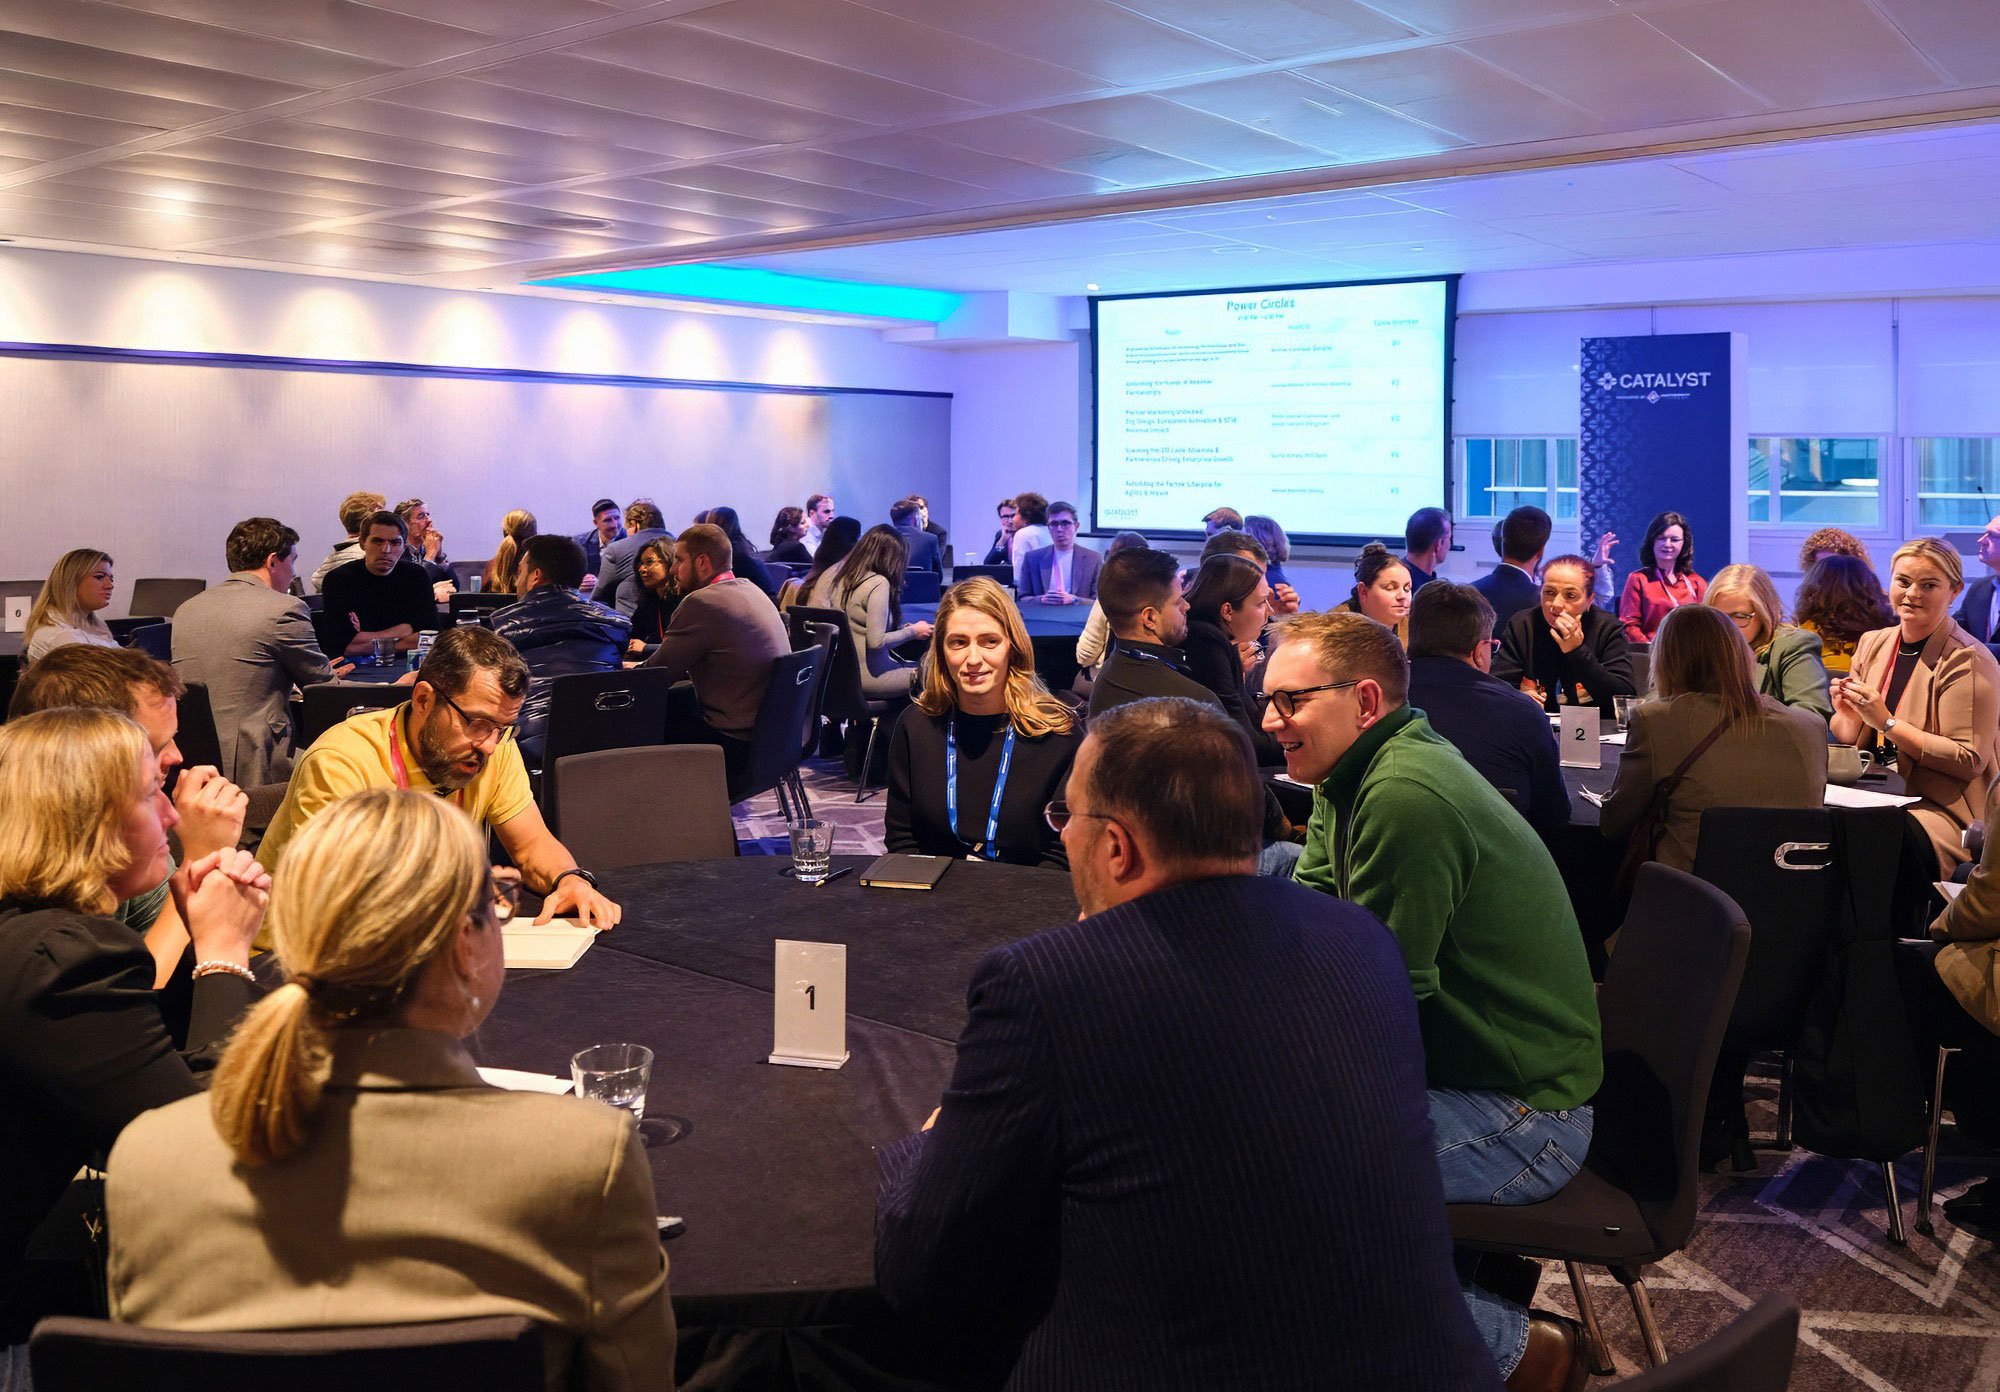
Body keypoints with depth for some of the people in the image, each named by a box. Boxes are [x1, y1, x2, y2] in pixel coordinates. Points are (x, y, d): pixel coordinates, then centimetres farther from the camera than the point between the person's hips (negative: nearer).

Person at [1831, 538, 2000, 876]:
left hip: (1943, 807, -5)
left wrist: (1886, 722, -18)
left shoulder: (1968, 661, -9)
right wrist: (1847, 716, -8)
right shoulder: (1873, 644, 10)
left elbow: (1969, 761, -14)